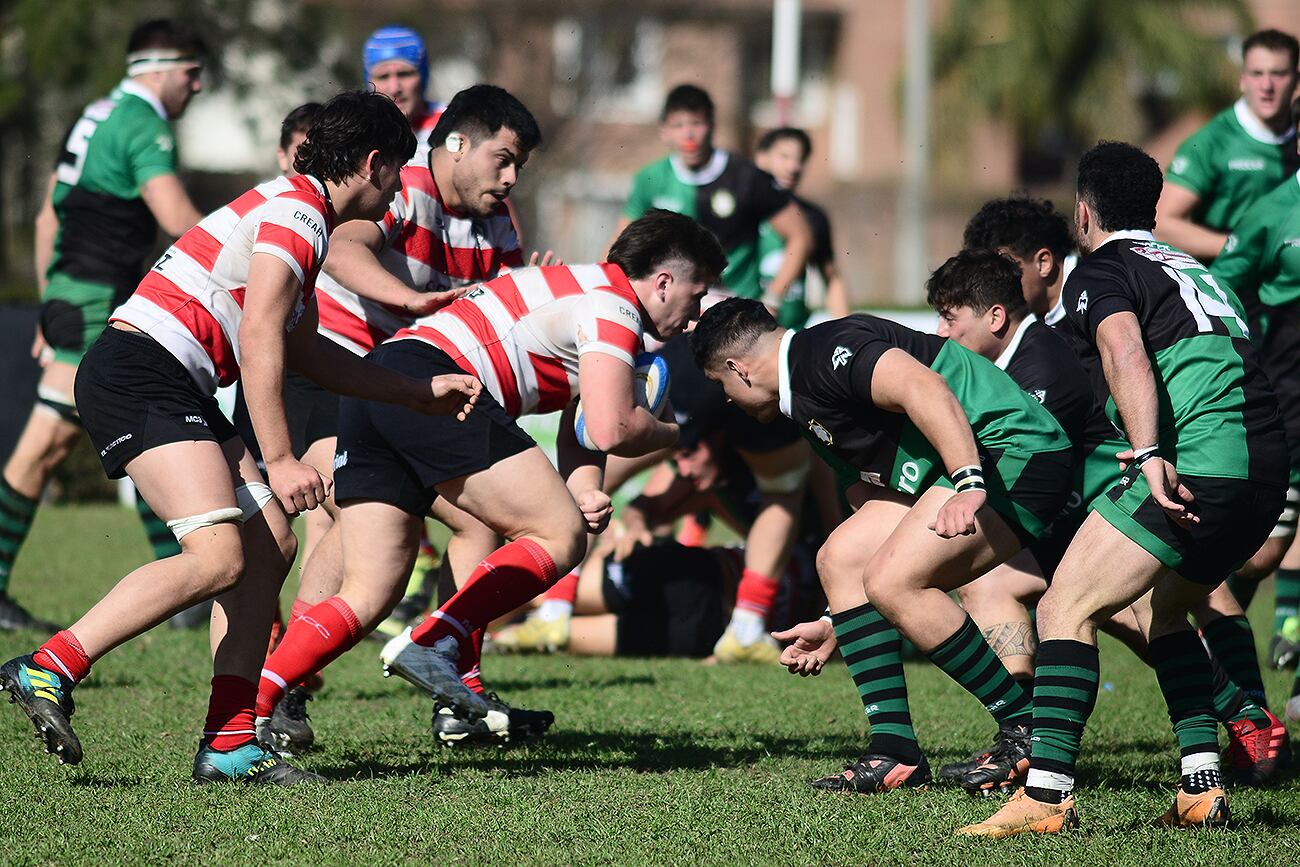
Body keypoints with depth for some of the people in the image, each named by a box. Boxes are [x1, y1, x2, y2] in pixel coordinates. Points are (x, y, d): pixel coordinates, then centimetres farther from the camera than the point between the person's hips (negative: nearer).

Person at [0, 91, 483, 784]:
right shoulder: (298, 212, -9)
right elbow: (258, 340, -17)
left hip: (173, 389, 11)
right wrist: (278, 461, -18)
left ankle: (229, 745, 2)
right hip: (140, 371, -11)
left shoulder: (294, 210, 24)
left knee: (271, 544, 6)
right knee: (219, 558, -21)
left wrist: (420, 393, 36)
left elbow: (304, 349, 34)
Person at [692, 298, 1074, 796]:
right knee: (841, 557, 6)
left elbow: (923, 388, -28)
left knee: (894, 582, -19)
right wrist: (835, 625, 32)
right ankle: (896, 754, 2)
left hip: (1017, 455, -11)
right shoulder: (808, 401, 22)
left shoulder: (828, 350, -11)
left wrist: (969, 484, -39)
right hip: (972, 470, 11)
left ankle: (1025, 728, -7)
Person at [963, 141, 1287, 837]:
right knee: (1156, 610, 27)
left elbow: (1126, 354, -17)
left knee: (1066, 606, -8)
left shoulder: (1101, 271, 3)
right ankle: (1202, 787, 18)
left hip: (1198, 462, -9)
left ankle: (1046, 794, -18)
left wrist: (1150, 454, -30)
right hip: (1266, 473, 9)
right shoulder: (1192, 270, 28)